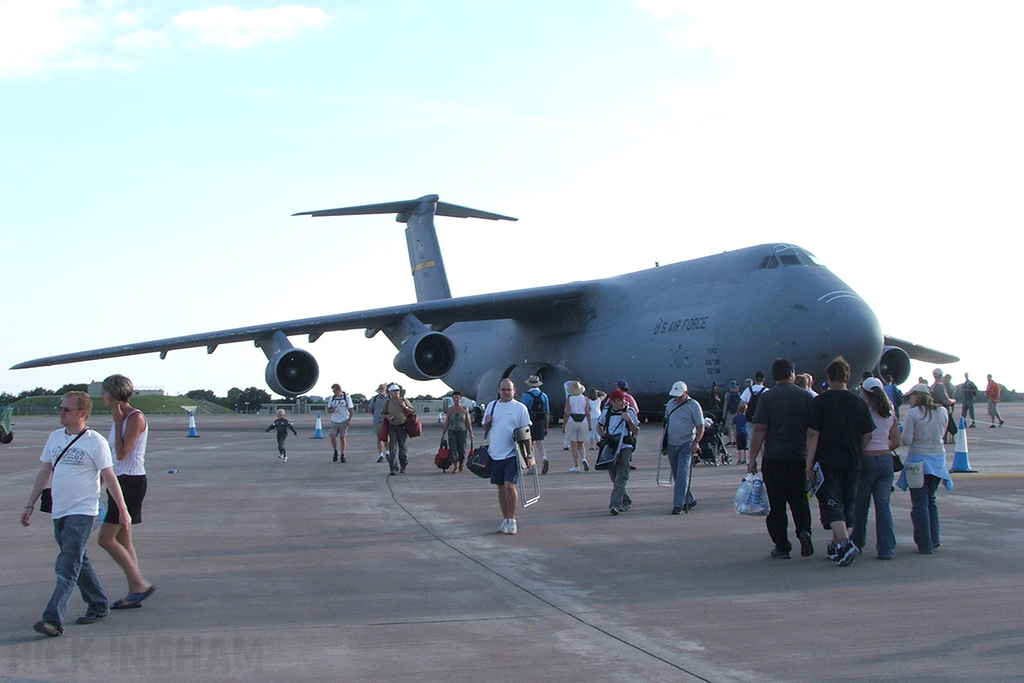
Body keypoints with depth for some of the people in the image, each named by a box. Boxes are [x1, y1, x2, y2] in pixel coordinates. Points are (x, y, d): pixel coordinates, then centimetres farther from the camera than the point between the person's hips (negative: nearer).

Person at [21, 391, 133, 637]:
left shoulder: (96, 442, -9)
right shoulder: (55, 438, 10)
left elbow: (109, 477, -9)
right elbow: (45, 472, 17)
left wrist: (123, 510, -10)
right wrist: (30, 505, 15)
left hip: (82, 513, -7)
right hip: (59, 513, 7)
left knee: (67, 568, -12)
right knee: (78, 563, 15)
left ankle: (53, 619, -17)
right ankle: (99, 606, 28)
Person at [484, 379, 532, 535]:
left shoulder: (520, 408, -1)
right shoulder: (491, 406, 11)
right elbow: (485, 429, 20)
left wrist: (529, 455, -6)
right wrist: (487, 423, -3)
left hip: (512, 454, -4)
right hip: (495, 454, 4)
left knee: (509, 485, -14)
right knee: (501, 488, 10)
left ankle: (512, 521, -3)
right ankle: (505, 520, 20)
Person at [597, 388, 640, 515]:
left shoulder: (629, 411, -1)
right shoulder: (606, 412, 5)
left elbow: (636, 432, 1)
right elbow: (599, 426, 19)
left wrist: (629, 420, -15)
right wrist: (603, 435, -1)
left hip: (624, 447, -3)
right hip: (610, 447, 4)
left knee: (621, 477, -15)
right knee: (614, 477, 10)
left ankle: (615, 504, -22)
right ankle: (626, 502, 27)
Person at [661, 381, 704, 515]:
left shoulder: (693, 405, -5)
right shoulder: (670, 404, 10)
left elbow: (700, 426, -5)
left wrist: (696, 441, -19)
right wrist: (664, 443, 17)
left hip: (686, 444, -6)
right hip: (672, 444, 6)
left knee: (682, 475, -13)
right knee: (676, 476, 10)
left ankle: (678, 504, -14)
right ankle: (689, 500, 26)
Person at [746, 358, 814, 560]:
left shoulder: (766, 397, -4)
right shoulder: (805, 396, 3)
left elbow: (759, 430, -8)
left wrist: (752, 458, -4)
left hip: (773, 458, -2)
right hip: (799, 458, 2)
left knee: (776, 502, 5)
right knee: (799, 498, 16)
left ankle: (782, 546, 6)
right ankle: (804, 530, -8)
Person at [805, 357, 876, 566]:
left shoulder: (819, 401, -8)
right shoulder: (859, 402, 2)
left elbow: (813, 434, -11)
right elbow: (868, 435, 5)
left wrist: (809, 463, -6)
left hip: (827, 462, -4)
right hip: (852, 463, 4)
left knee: (831, 504, -3)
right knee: (847, 503, 15)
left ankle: (845, 542, -23)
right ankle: (835, 547, 26)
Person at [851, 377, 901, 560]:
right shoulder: (890, 414, 4)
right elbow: (896, 441, 6)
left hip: (866, 460, -4)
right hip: (886, 461, 4)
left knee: (861, 504, 13)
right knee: (883, 505, 4)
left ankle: (857, 543, 26)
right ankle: (886, 548, -3)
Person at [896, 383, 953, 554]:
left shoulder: (913, 413, -13)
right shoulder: (942, 412, 2)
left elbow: (906, 441, -13)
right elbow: (941, 435, 14)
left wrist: (899, 436, 7)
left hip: (918, 460, -5)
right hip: (938, 460, 5)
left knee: (920, 503, 2)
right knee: (931, 500, 20)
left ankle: (925, 545, 2)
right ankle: (934, 540, 21)